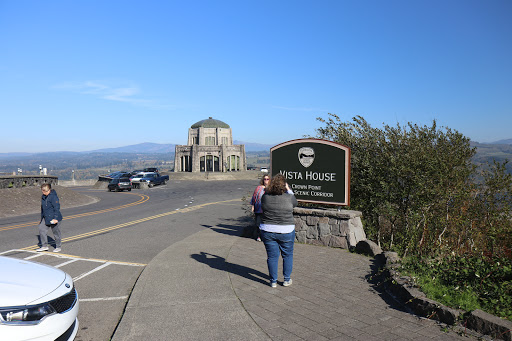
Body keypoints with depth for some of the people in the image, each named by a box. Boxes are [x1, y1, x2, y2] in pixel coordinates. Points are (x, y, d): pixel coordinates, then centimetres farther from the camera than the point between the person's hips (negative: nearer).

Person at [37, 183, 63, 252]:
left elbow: (57, 208, -20)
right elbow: (42, 208, 20)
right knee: (41, 229, -1)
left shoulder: (53, 197, -17)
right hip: (46, 218, 8)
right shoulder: (43, 197, 9)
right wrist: (42, 218, 22)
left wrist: (55, 218, -24)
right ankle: (44, 246, 11)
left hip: (53, 219, -8)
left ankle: (58, 247, 19)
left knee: (56, 232, 4)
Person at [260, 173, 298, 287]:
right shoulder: (288, 197, -12)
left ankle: (273, 281, 20)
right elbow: (295, 203, 10)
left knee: (272, 256, 11)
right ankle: (287, 279, 23)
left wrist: (268, 189, 18)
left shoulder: (265, 196, -8)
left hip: (267, 231, 2)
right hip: (286, 231, -2)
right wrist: (288, 190, 21)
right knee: (287, 255, 16)